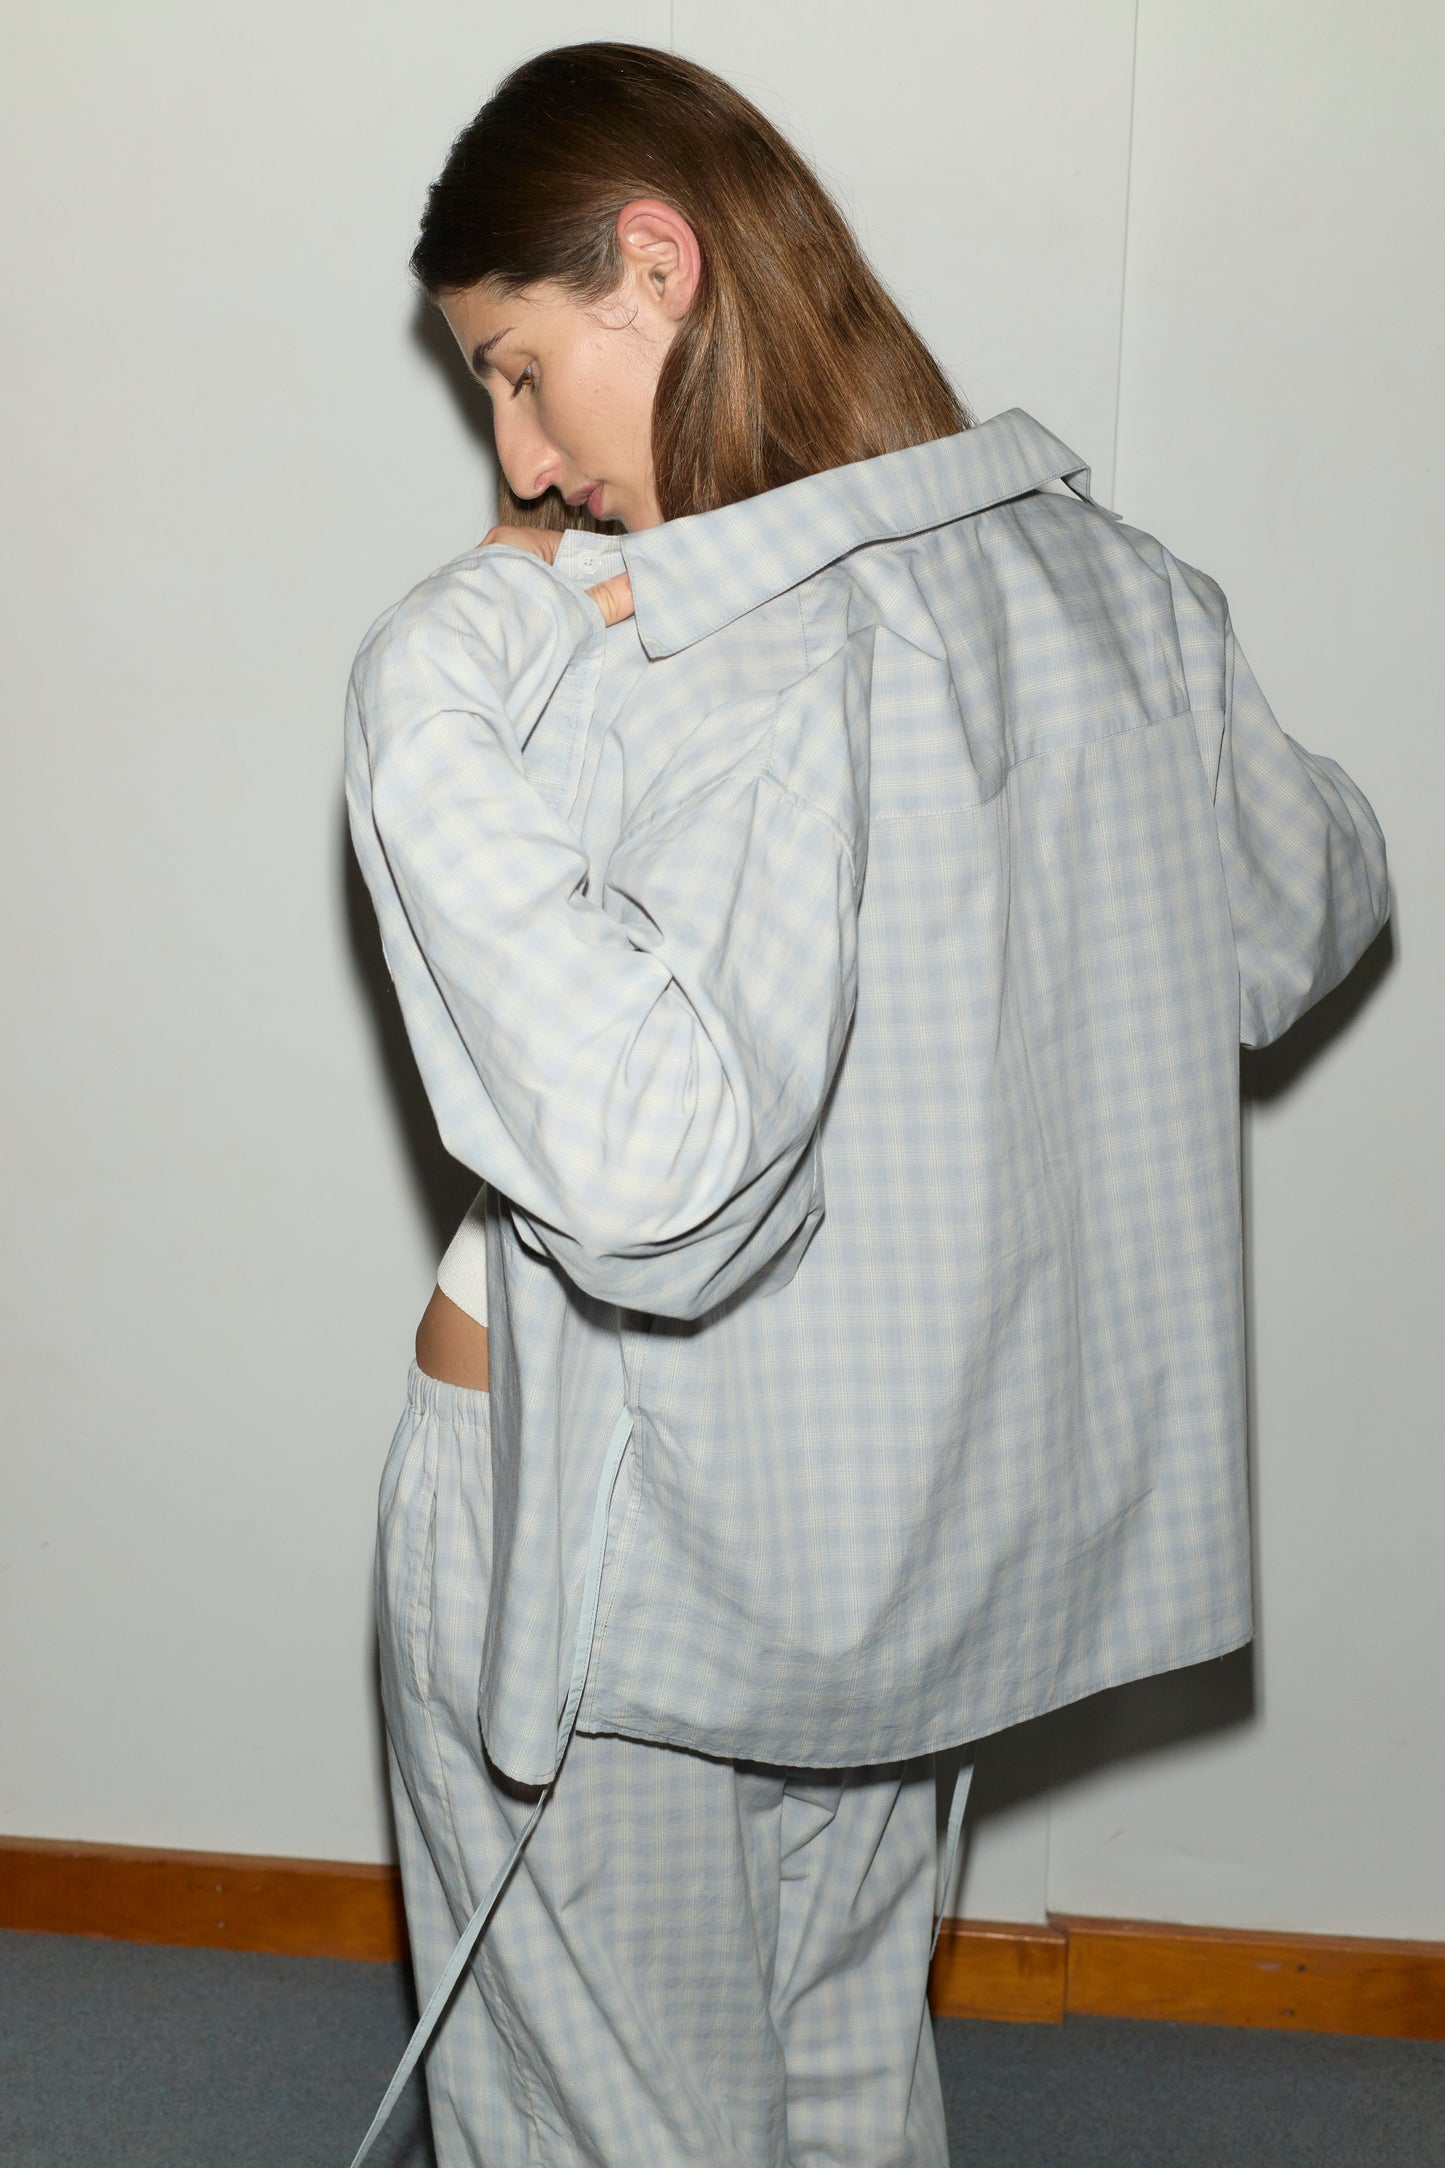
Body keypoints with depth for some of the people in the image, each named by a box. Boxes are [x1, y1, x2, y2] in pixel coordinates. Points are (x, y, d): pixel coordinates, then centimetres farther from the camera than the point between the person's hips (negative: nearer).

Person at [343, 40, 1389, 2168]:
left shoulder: (738, 664, -27)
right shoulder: (1092, 573, -2)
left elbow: (648, 1168, -38)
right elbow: (1307, 910, 13)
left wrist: (437, 704, -32)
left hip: (630, 1533, -7)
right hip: (930, 1496, 8)